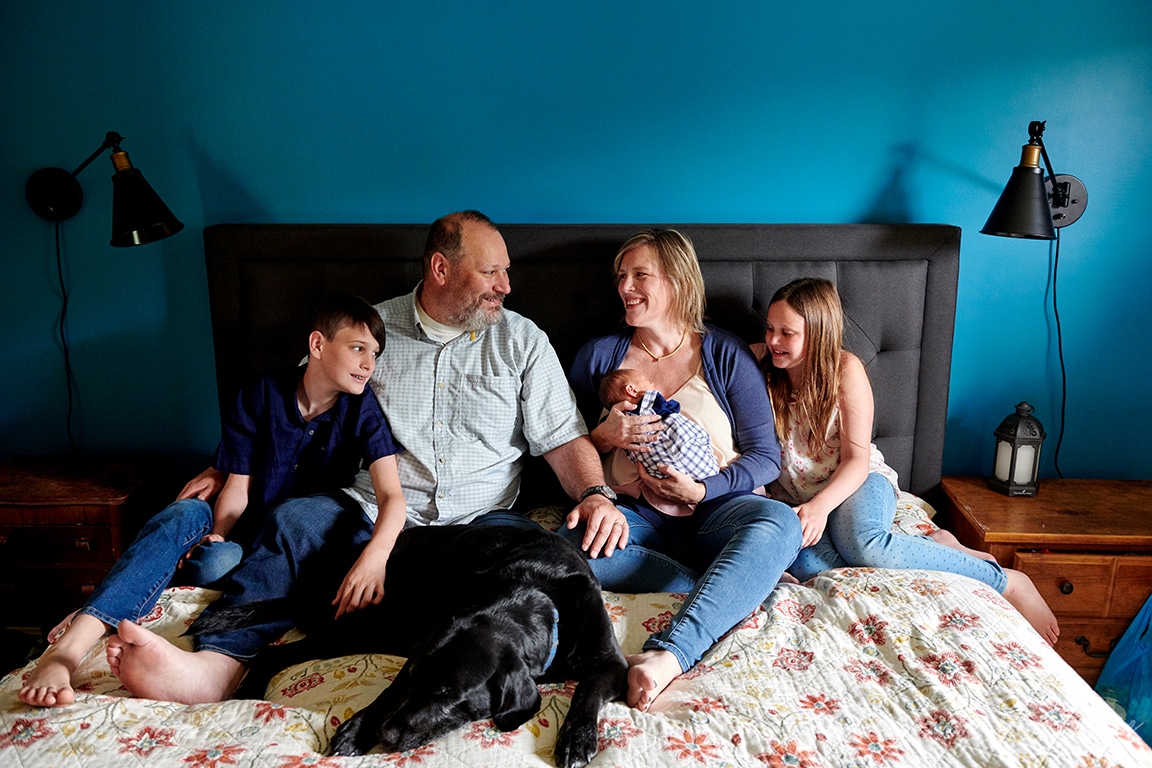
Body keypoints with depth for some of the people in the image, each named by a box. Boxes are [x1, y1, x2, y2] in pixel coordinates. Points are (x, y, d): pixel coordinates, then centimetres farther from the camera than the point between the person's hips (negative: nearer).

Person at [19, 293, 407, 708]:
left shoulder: (360, 408, -8)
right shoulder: (261, 396, -3)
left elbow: (392, 495, -19)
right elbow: (238, 488, -4)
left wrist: (373, 557, -38)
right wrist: (218, 534, -25)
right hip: (244, 534, 1)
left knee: (296, 512, -34)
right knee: (184, 513, -28)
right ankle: (69, 646, -43)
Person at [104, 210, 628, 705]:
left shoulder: (522, 340, 11)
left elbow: (563, 439, 7)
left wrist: (594, 494, -13)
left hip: (478, 521, 0)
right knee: (292, 522, -27)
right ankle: (217, 665, -41)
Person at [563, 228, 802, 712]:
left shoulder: (726, 355, 6)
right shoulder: (599, 356, 11)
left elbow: (765, 456, 2)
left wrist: (702, 490, -16)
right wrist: (605, 437, -10)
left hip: (713, 511, -1)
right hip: (634, 513, 1)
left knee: (779, 523, -34)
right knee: (572, 541, -32)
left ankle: (667, 655, -48)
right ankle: (734, 592, -26)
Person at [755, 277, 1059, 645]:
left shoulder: (845, 369, -10)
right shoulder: (757, 363, -4)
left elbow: (856, 459, -12)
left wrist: (821, 505, -30)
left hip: (859, 481, -2)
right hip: (796, 499, 2)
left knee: (861, 542, -38)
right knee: (803, 563, -35)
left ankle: (1007, 581, -20)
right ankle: (936, 546, -16)